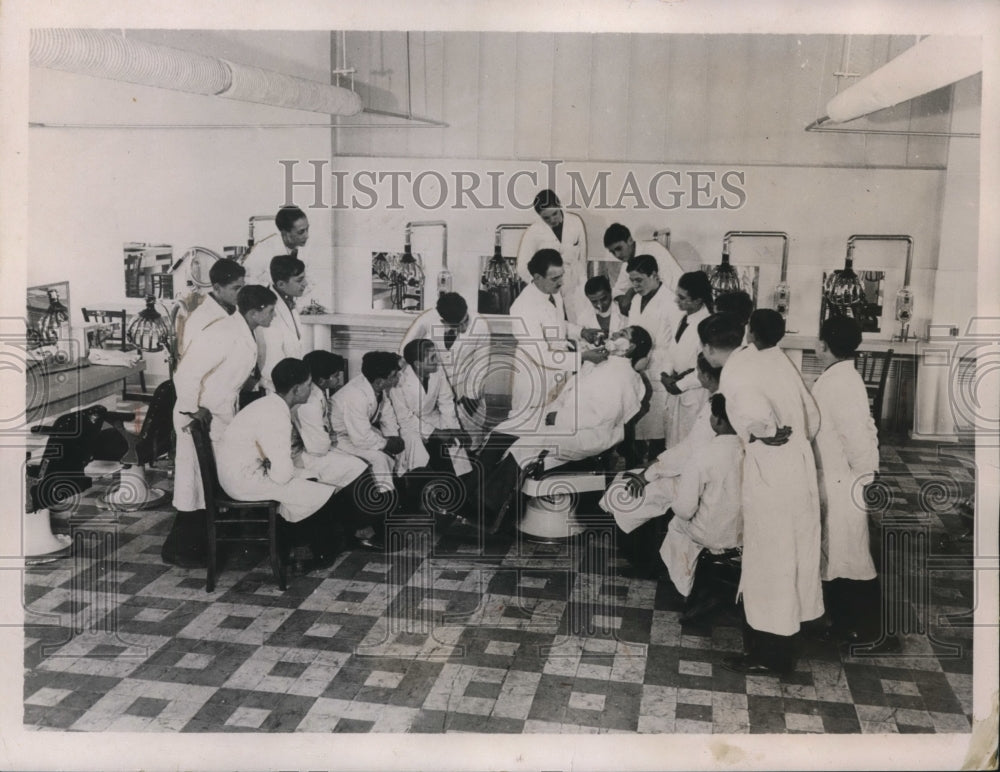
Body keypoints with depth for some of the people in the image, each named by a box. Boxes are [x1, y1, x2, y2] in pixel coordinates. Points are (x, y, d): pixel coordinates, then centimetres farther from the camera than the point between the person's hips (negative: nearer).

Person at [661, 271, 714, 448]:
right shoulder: (684, 317, 1)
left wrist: (680, 385, -15)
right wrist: (666, 374, -3)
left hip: (694, 394, -8)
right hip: (676, 388, 8)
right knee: (672, 433, 18)